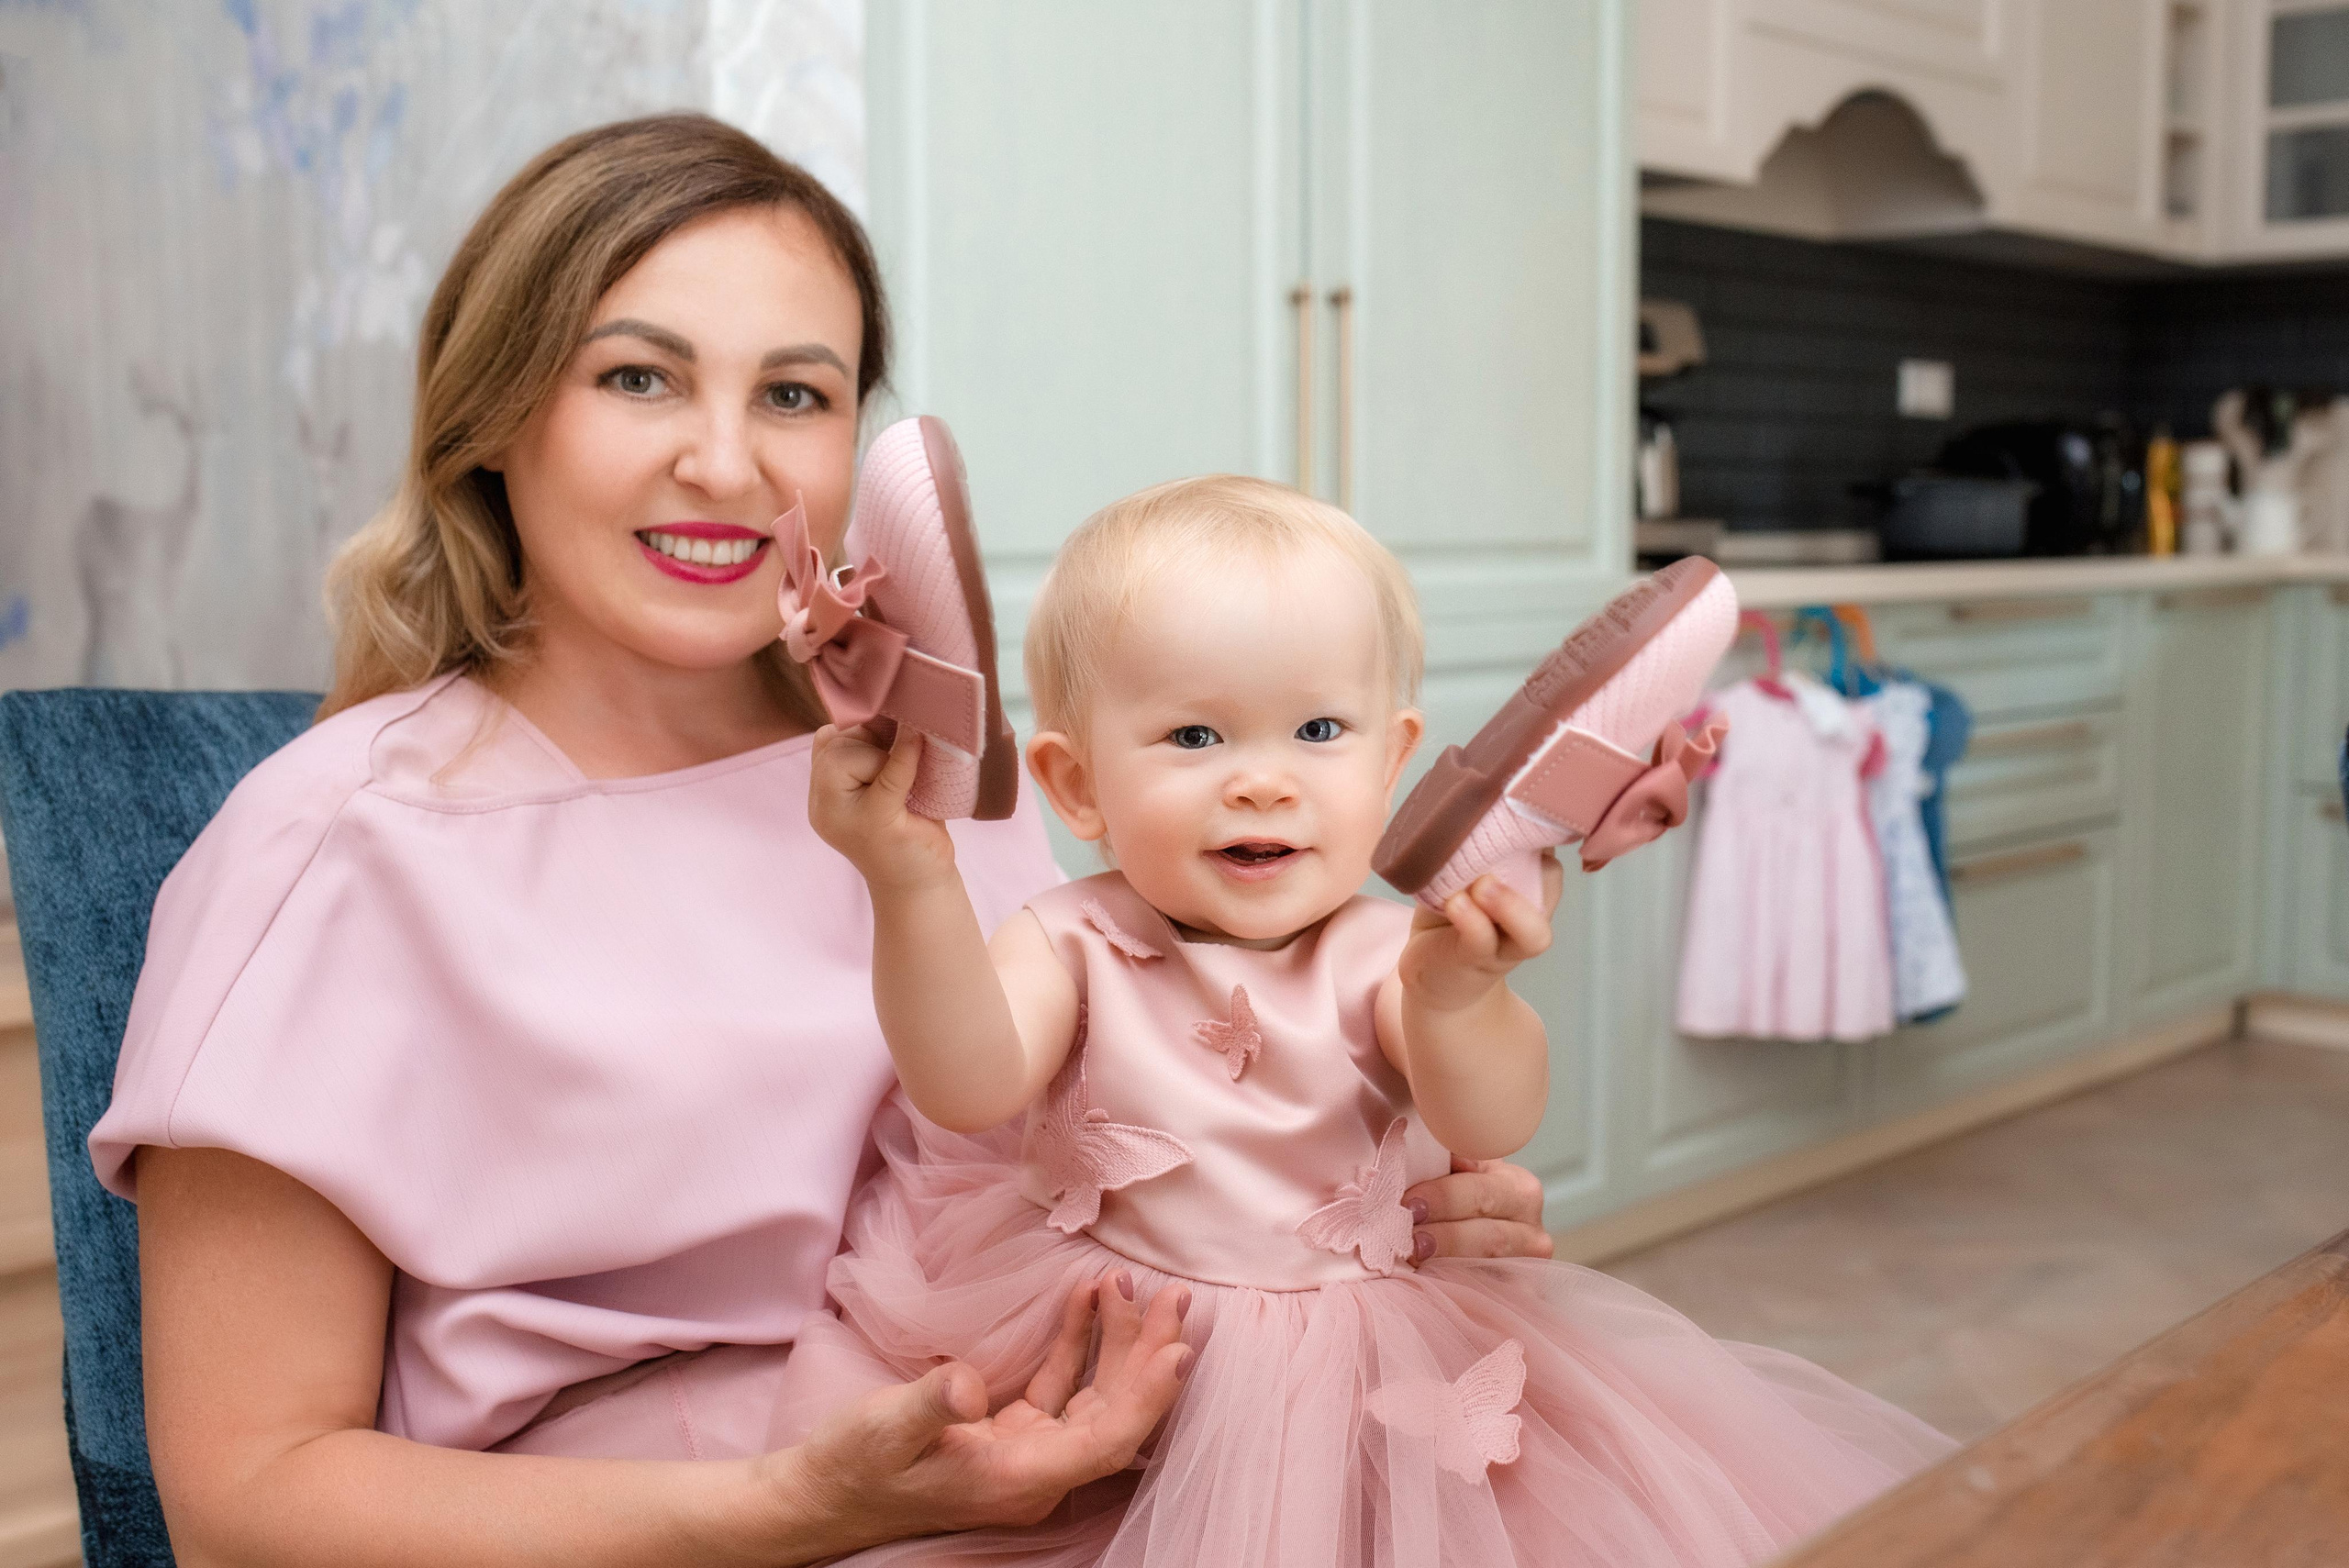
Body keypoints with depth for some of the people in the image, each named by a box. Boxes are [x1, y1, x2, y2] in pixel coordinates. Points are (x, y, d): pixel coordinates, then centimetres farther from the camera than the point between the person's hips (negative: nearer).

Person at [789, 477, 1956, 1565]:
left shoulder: (1384, 953, -8)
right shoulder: (1070, 946, -8)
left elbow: (1492, 1127, -23)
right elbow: (971, 1088, -26)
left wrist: (1455, 1000, -46)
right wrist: (914, 885, -42)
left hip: (1354, 1377, 1)